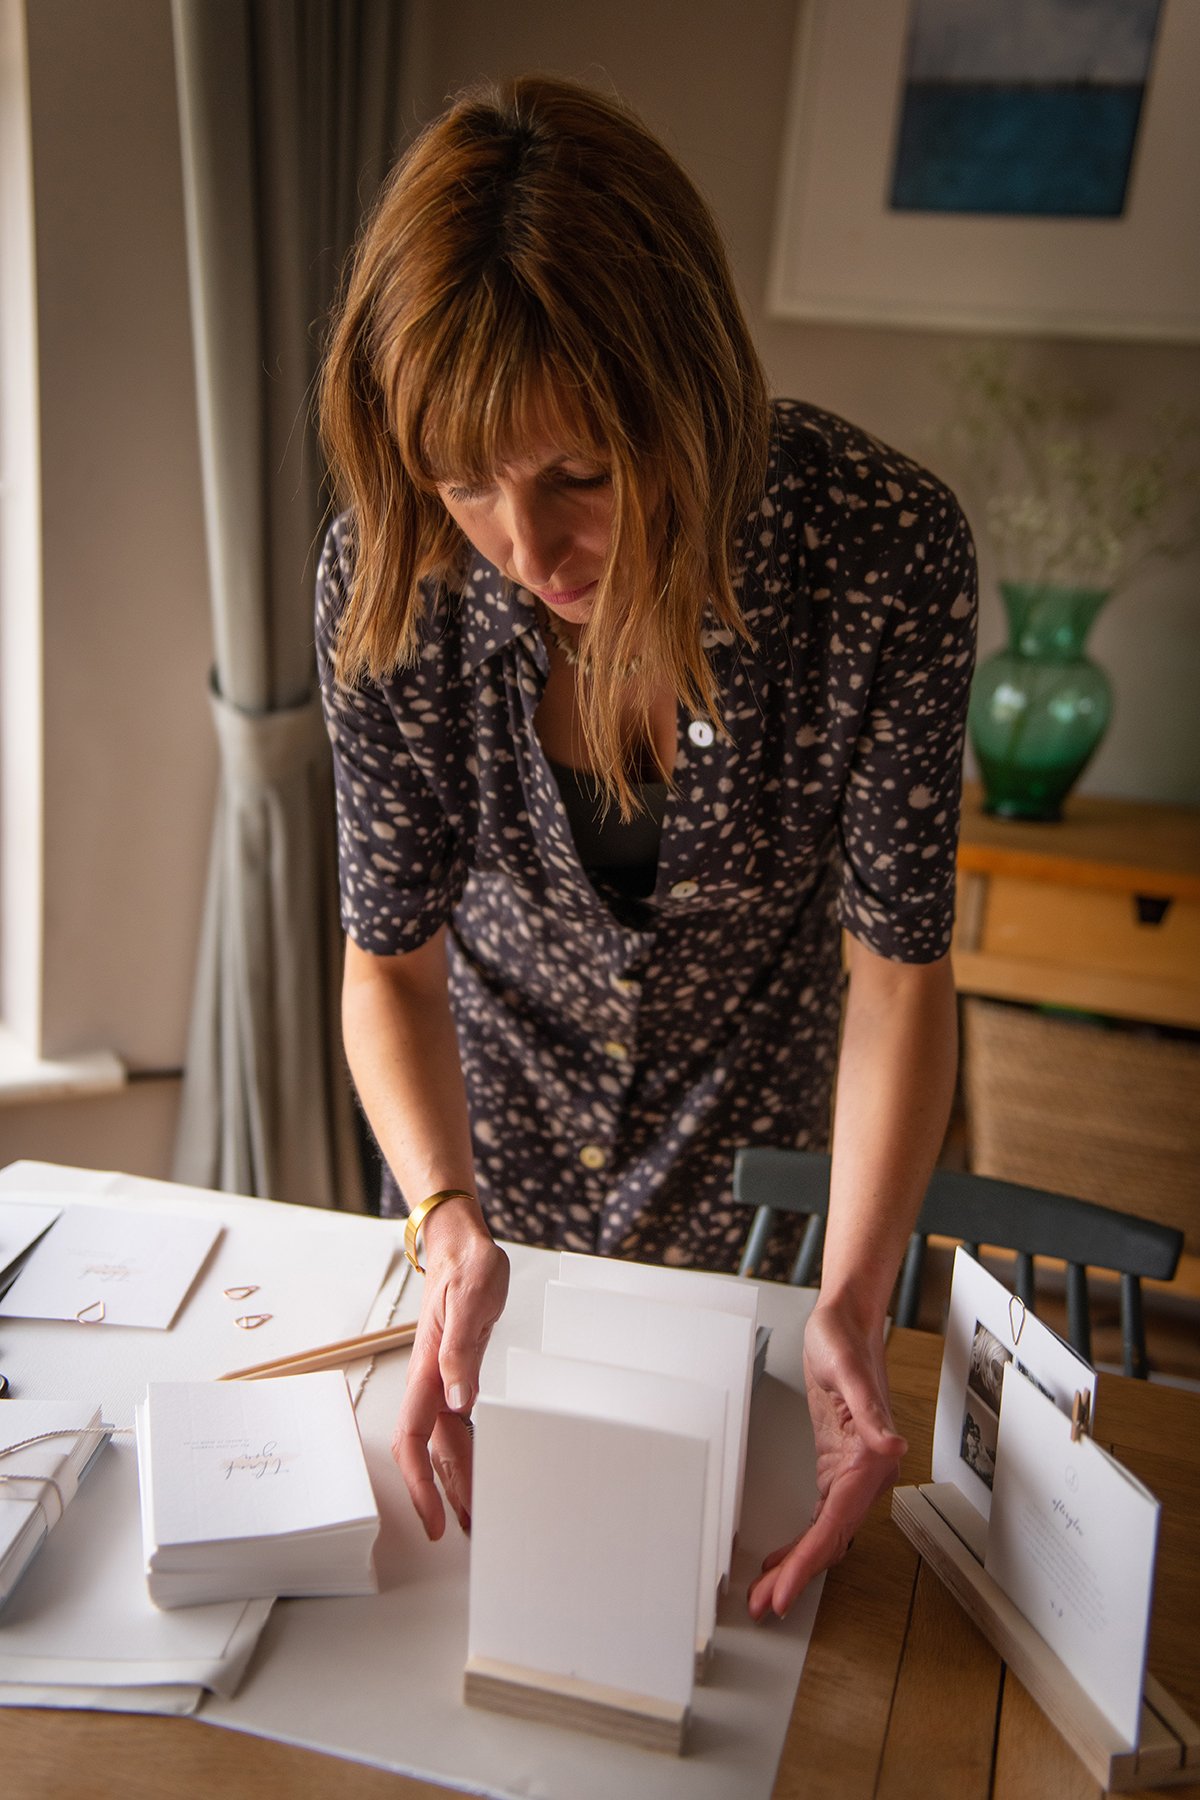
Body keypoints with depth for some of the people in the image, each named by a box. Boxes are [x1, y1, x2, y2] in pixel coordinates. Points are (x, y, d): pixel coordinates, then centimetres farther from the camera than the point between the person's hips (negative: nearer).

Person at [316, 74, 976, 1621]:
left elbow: (899, 961, -21)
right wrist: (450, 1220, -33)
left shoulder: (886, 549, -29)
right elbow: (392, 957, -17)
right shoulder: (389, 571, -24)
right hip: (491, 1133, 2)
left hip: (761, 1158, -1)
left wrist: (851, 1302, -32)